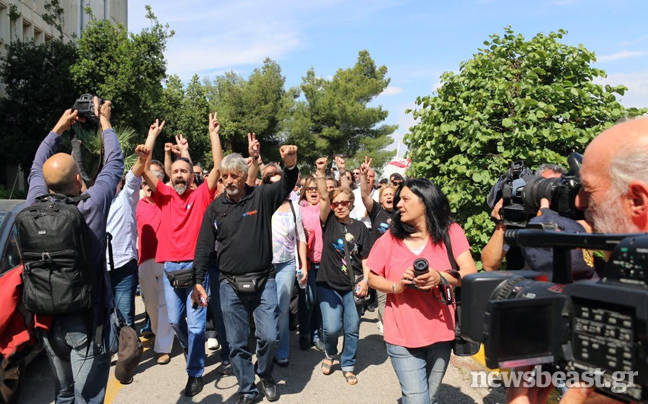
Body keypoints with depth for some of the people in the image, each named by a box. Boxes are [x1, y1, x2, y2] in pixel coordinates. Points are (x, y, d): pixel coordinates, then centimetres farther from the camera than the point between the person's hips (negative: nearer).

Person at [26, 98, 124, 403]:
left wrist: (59, 127, 21)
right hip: (86, 319, -5)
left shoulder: (35, 206, -7)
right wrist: (104, 122, 11)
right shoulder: (91, 207, -18)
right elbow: (114, 163, -3)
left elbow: (37, 166, 14)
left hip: (46, 317, 5)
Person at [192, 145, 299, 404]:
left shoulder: (261, 197, -3)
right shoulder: (215, 207, 2)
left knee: (269, 337, -3)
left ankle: (265, 375, 29)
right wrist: (198, 281, 0)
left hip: (264, 282, -1)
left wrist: (291, 165, -42)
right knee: (237, 343, 8)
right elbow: (204, 246, 5)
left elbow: (286, 186, -21)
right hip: (230, 285, 2)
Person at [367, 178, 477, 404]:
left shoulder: (450, 232, -5)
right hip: (402, 336, -1)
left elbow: (471, 274, -10)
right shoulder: (390, 238, -3)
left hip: (440, 334, 1)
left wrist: (441, 278, -28)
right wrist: (397, 286, -16)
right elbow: (373, 278, 3)